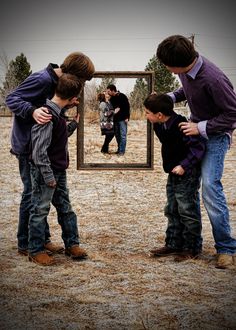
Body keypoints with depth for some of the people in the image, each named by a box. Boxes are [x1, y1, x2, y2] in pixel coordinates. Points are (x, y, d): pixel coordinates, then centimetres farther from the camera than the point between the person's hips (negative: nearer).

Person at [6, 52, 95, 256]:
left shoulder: (57, 82, 7)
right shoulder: (42, 80, -20)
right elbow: (11, 99, -21)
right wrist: (33, 111, -37)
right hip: (28, 145, -9)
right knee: (32, 194, -2)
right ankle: (25, 245, 10)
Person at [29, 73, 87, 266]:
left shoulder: (58, 112, 4)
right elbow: (39, 150, -23)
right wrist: (48, 177, -18)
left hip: (59, 171, 9)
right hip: (45, 172, -9)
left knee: (65, 208, 16)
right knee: (40, 211, 4)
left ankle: (72, 244, 28)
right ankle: (36, 251, 17)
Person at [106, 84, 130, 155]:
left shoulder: (122, 96, -10)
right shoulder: (111, 99, 8)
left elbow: (127, 107, -11)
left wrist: (127, 117, -15)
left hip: (123, 119, -7)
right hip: (115, 119, 7)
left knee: (123, 135, -5)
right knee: (117, 135, 10)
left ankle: (122, 151, -2)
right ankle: (119, 149, 19)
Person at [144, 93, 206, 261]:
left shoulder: (181, 126, -27)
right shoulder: (162, 126, 1)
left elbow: (198, 146, -27)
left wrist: (184, 165, -29)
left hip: (187, 174, -10)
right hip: (174, 174, 10)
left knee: (188, 212, -1)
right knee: (172, 211, 15)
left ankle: (193, 248, 12)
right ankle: (174, 244, 26)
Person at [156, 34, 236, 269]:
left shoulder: (213, 79, -31)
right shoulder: (185, 70, -7)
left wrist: (201, 128, -24)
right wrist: (170, 97, -2)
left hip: (215, 134, -8)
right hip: (195, 128, 8)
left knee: (210, 186, -17)